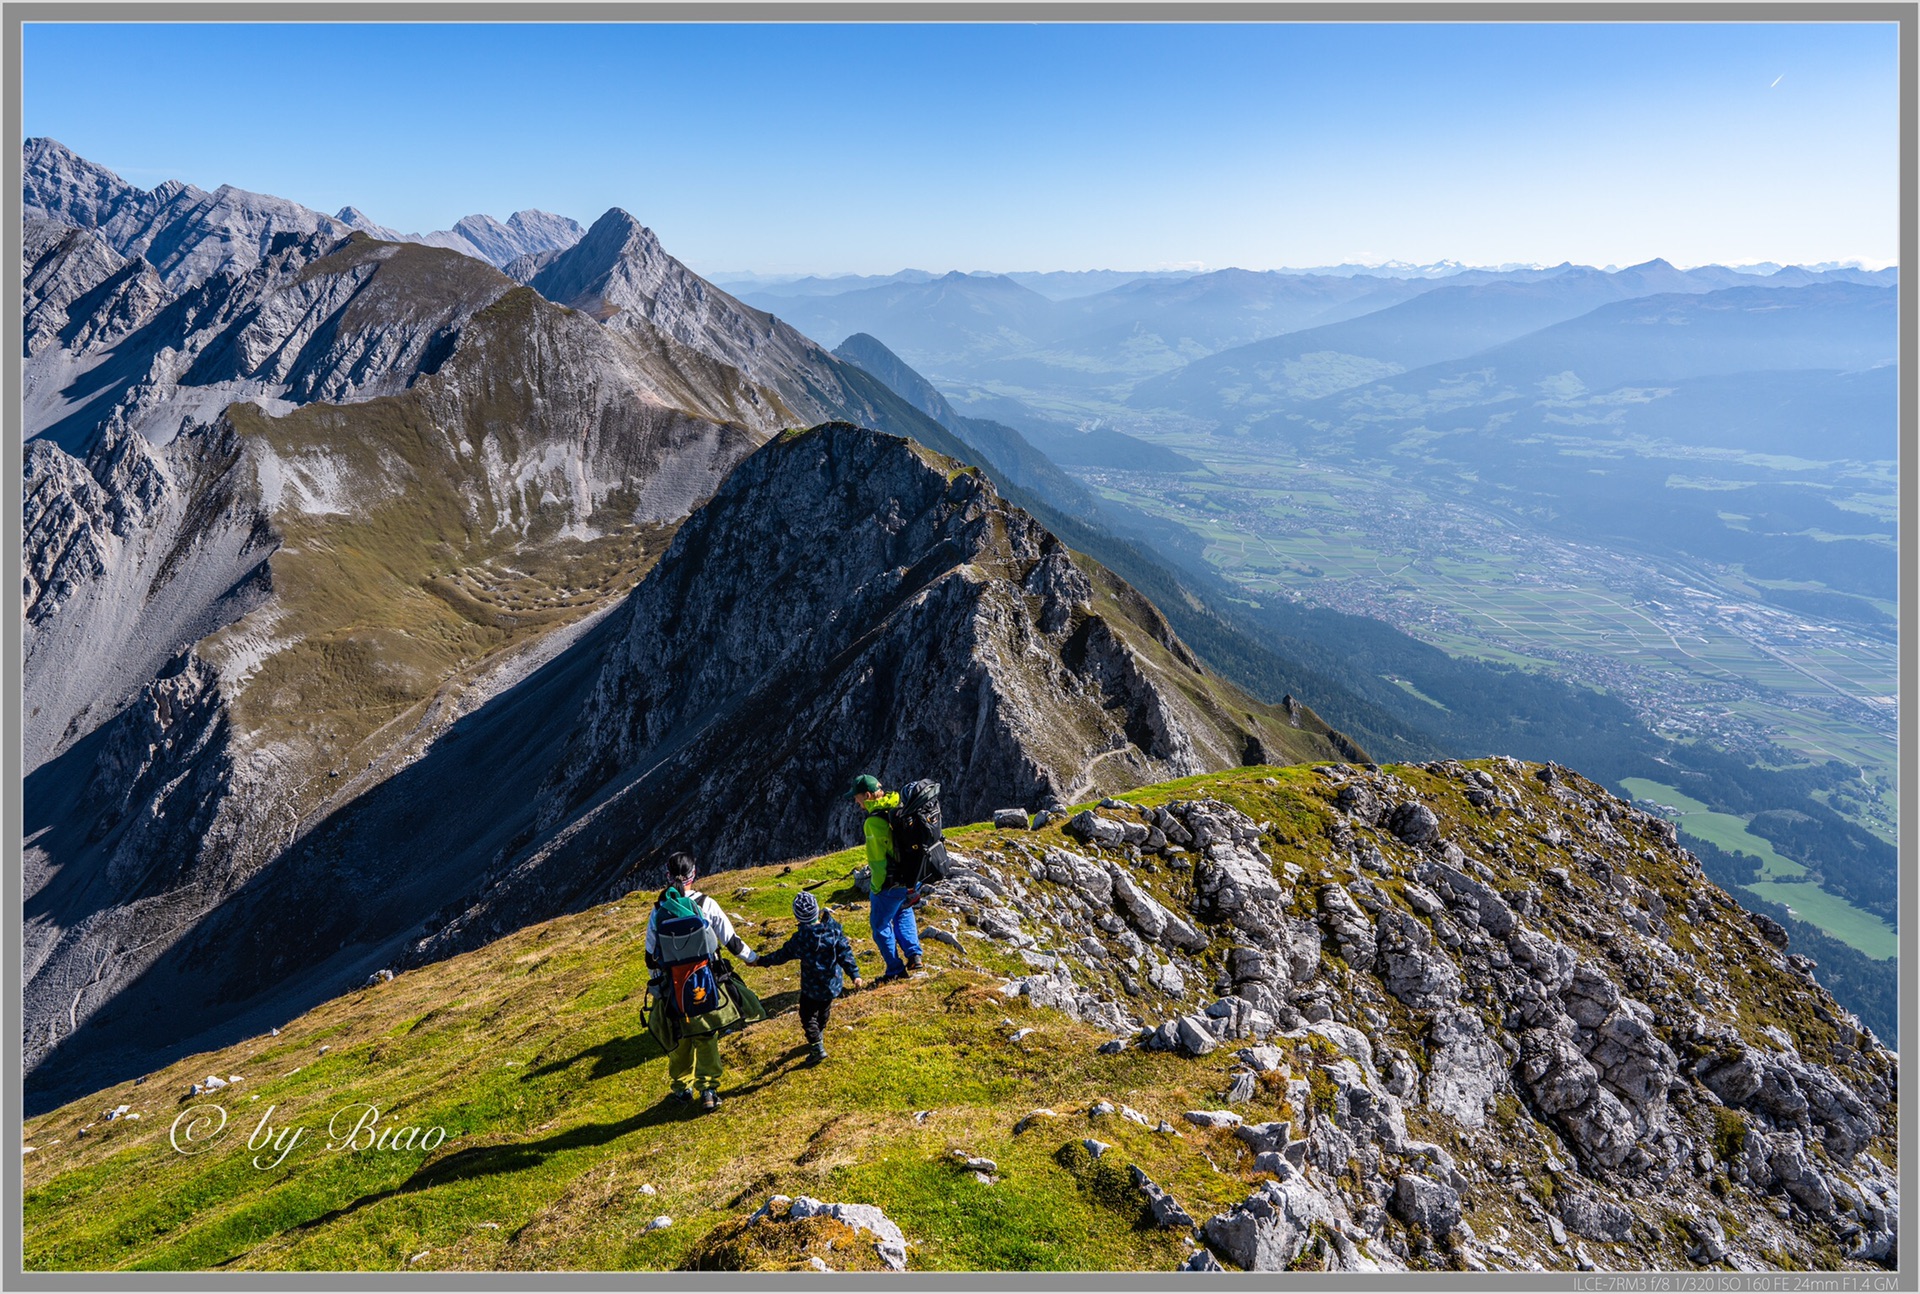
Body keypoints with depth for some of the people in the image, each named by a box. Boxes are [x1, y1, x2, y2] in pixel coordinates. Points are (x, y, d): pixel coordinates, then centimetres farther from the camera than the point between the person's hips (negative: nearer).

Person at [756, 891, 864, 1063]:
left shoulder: (800, 939, -22)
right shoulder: (833, 929, -15)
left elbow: (782, 955, -10)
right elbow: (845, 953, -13)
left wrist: (760, 961, 4)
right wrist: (854, 973, -7)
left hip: (812, 987, -4)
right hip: (833, 983, 5)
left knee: (807, 1016, 11)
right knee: (824, 1010, 27)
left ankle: (817, 1047, 4)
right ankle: (819, 1037, 45)